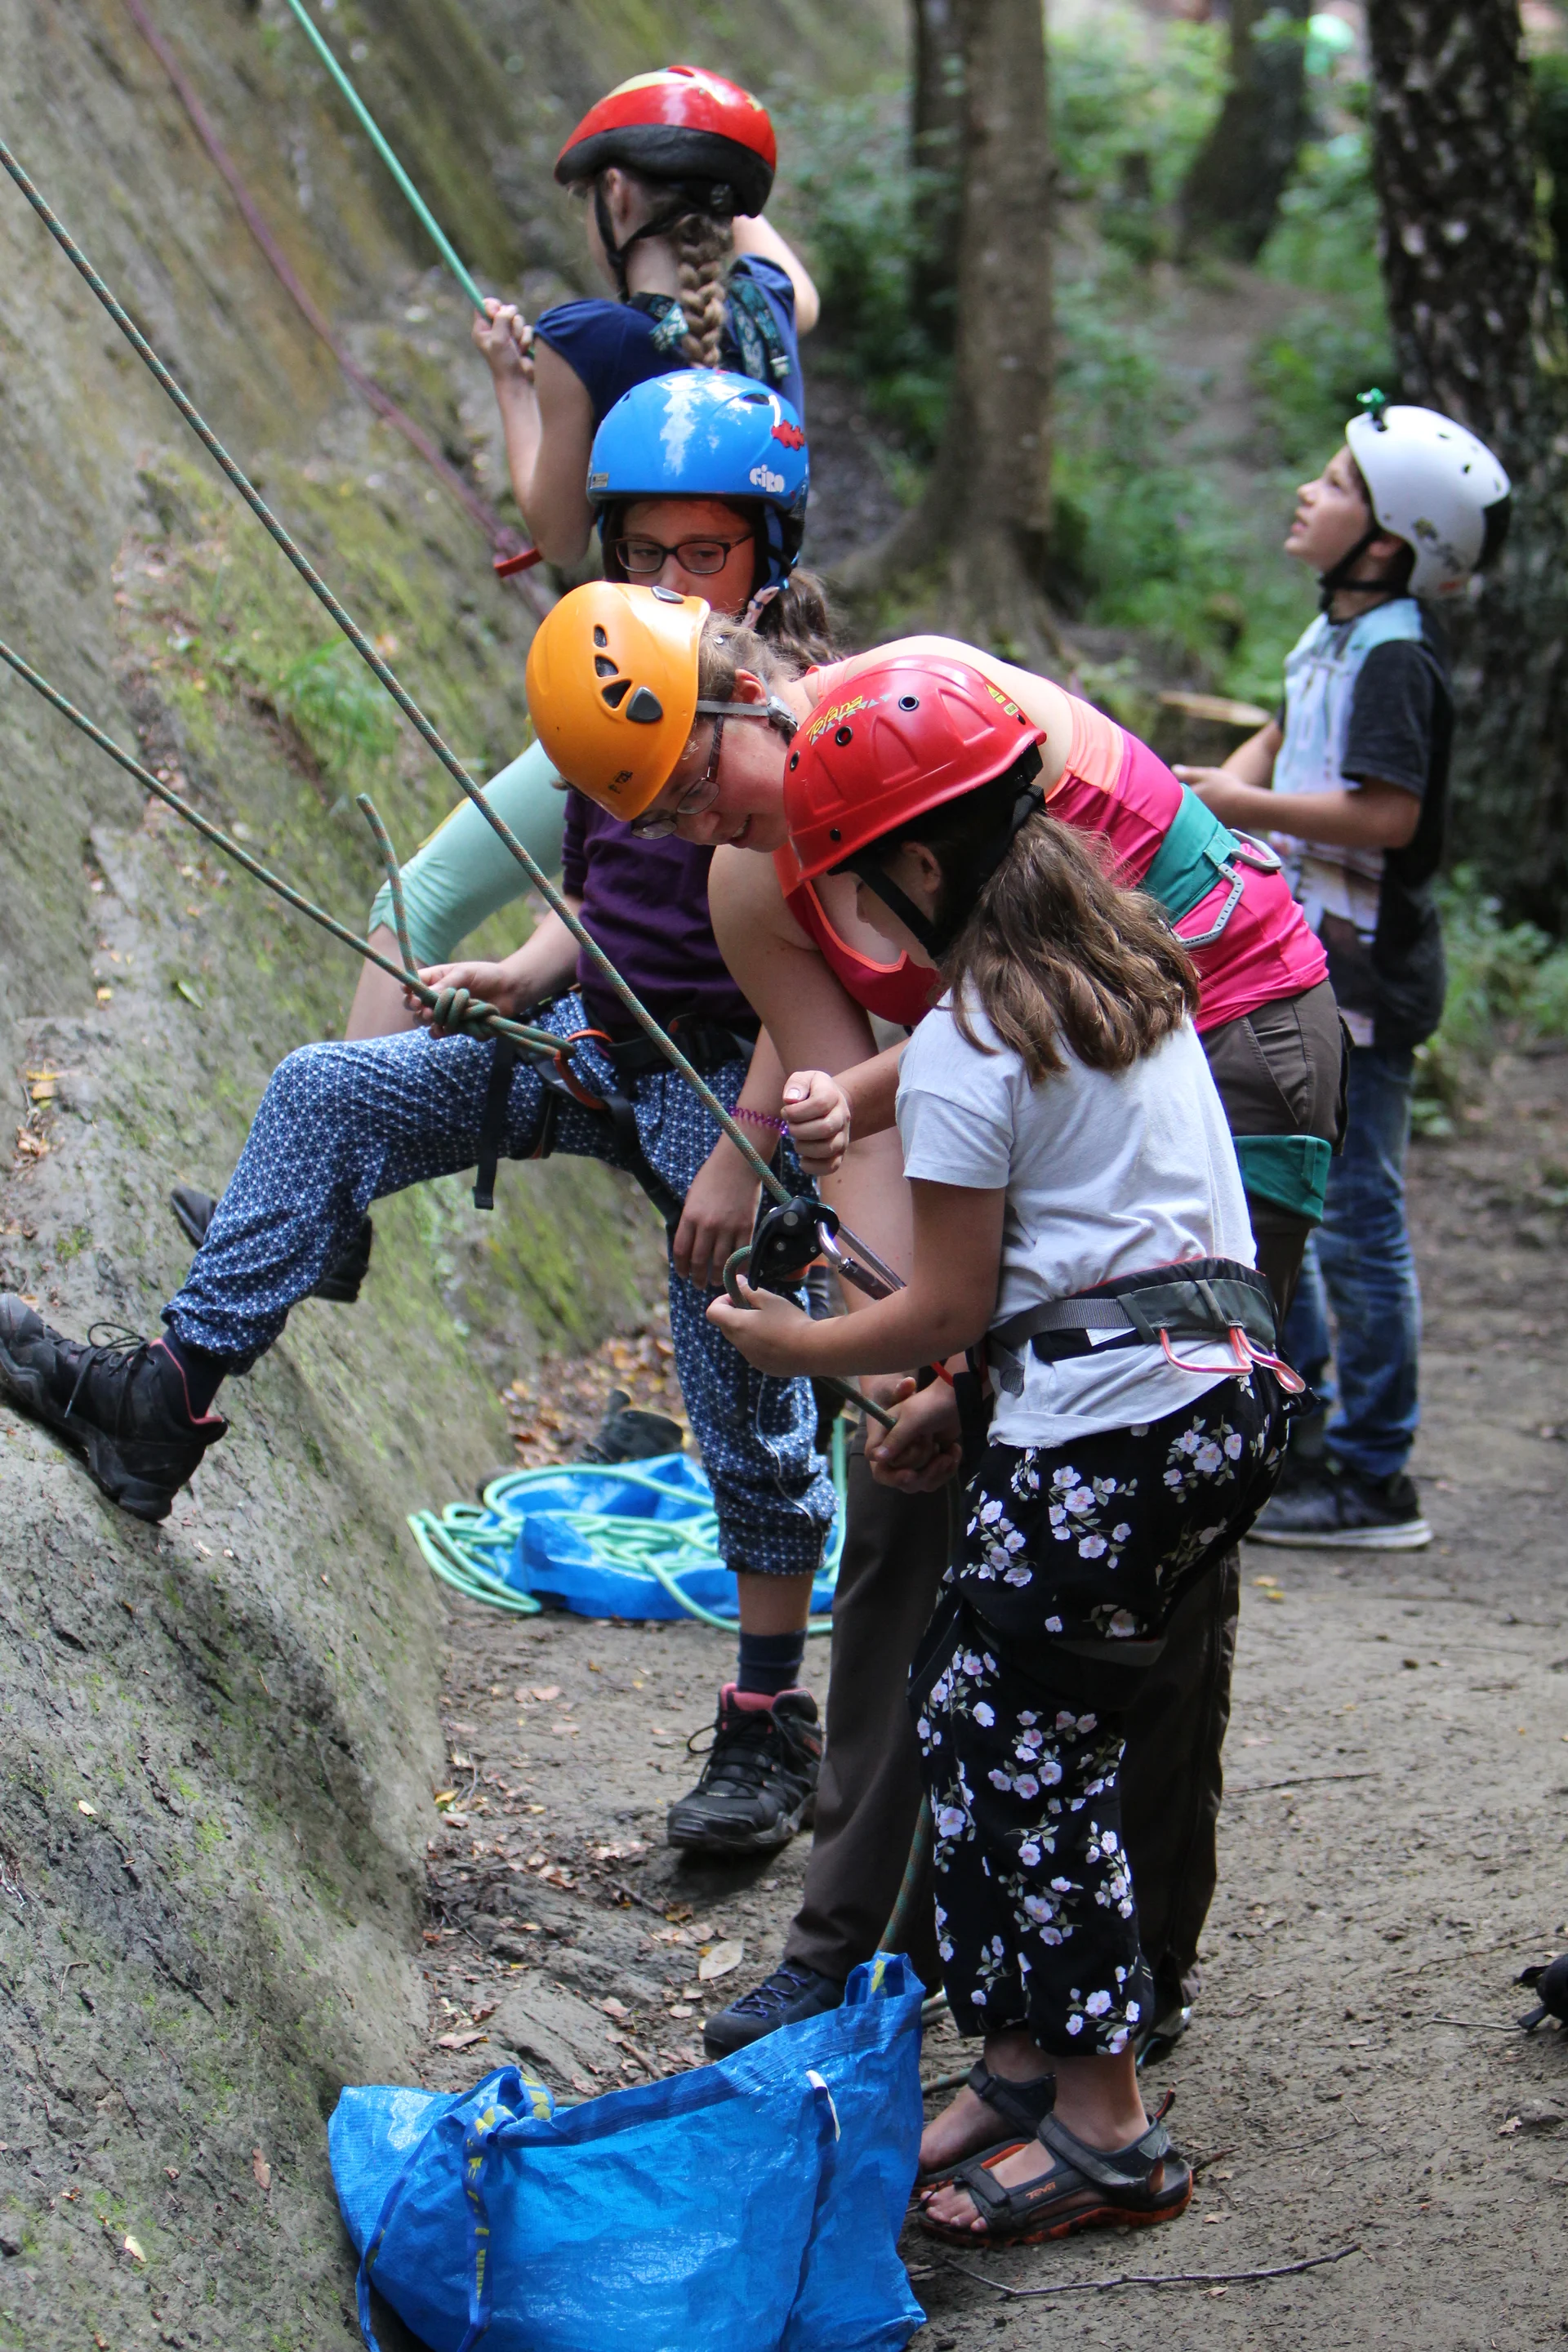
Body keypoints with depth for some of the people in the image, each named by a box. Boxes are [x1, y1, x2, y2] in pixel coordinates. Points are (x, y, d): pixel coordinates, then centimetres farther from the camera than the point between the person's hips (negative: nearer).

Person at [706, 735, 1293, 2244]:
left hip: (1114, 1425, -9)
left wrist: (794, 1349, 9)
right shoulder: (1129, 974, 17)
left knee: (1022, 1744, -1)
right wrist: (961, 1397, 23)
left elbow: (952, 1302, -8)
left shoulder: (962, 1048, -10)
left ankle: (1104, 2134, 3)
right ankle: (1025, 2065, 20)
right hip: (1230, 1386, 9)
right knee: (974, 1707, 15)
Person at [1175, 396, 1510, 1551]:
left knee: (1357, 1216, -3)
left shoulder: (1395, 655, -19)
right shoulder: (1336, 633, 9)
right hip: (1305, 956, 10)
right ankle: (1297, 1426, 32)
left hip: (1368, 969, -10)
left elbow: (1389, 814, -28)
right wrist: (1232, 777, 4)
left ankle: (1373, 1479, 6)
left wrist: (1245, 805, -22)